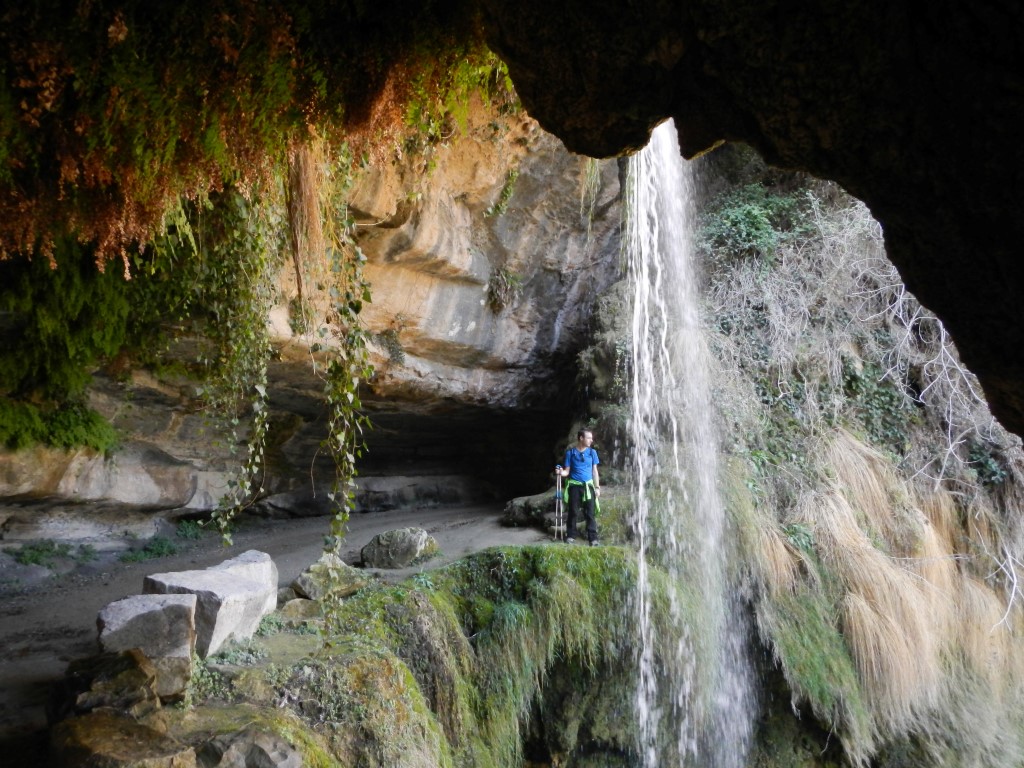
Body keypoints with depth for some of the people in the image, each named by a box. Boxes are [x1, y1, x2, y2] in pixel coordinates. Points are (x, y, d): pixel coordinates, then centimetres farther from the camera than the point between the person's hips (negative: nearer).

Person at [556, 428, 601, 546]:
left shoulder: (592, 452, 3)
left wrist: (597, 487, 5)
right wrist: (561, 472, -22)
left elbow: (594, 471, 8)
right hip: (574, 486, -1)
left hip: (588, 486, 1)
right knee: (573, 512, 5)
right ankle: (571, 535, 16)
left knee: (590, 513, 1)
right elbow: (567, 471, 1)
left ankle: (593, 537, 5)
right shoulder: (570, 452, -2)